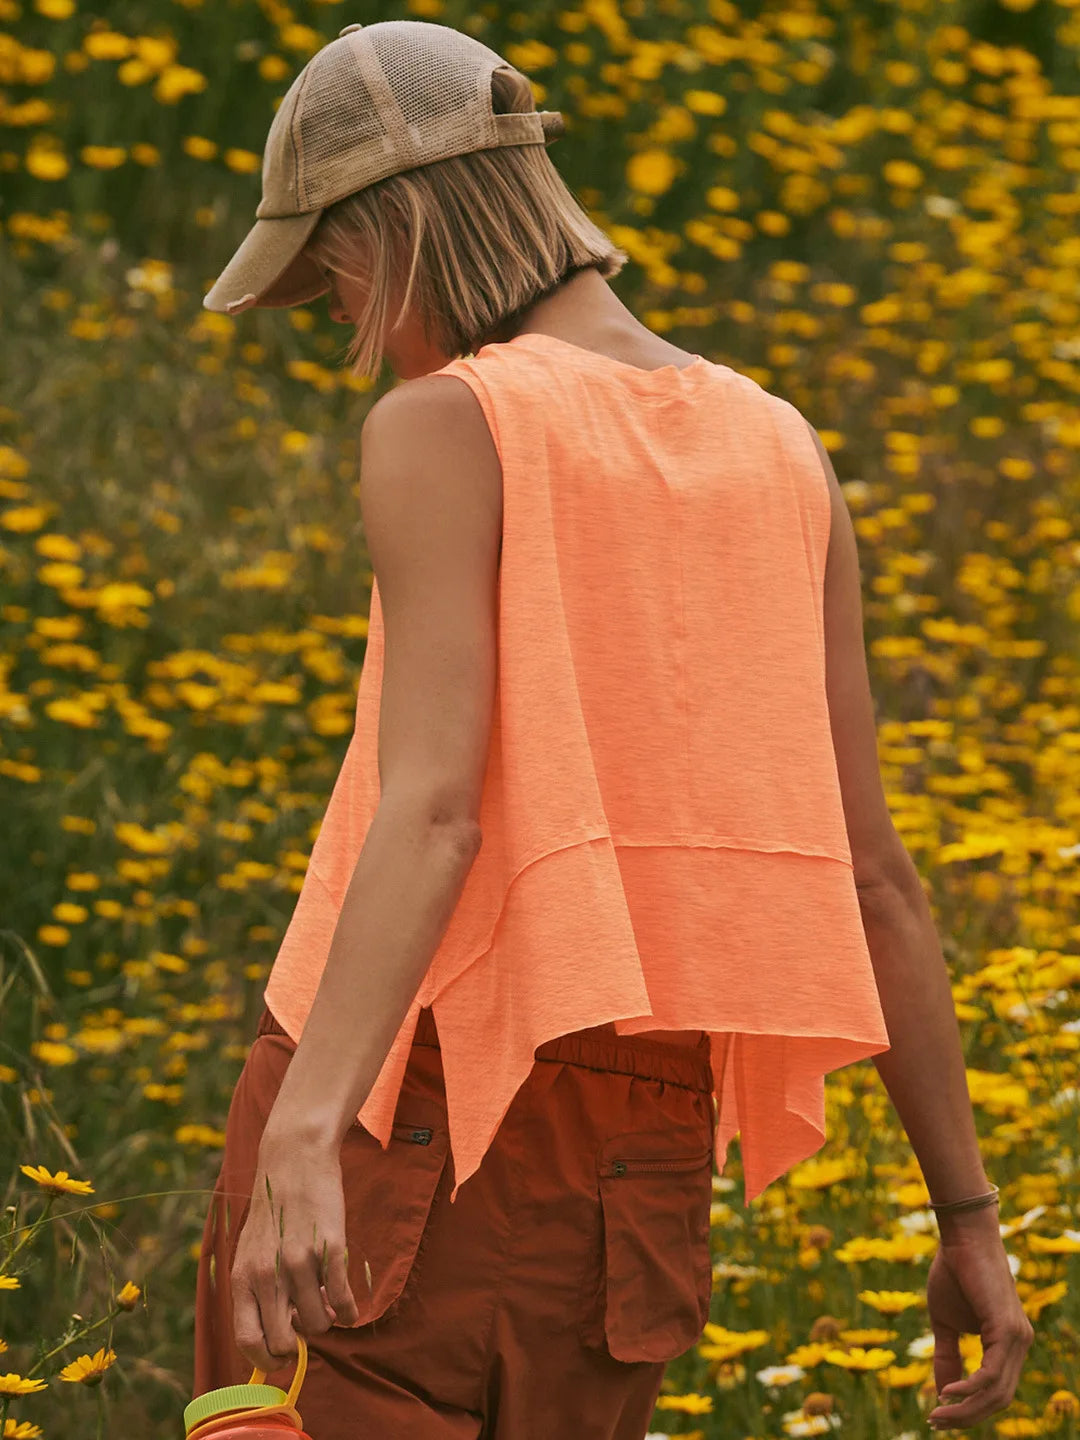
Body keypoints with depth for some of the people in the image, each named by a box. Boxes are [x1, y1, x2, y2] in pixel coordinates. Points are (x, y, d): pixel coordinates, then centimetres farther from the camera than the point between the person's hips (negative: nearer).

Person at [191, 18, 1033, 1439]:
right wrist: (968, 1219, 11)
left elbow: (432, 808, -22)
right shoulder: (784, 457, 9)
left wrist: (299, 1146, -33)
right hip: (643, 1137, 6)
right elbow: (871, 873, 8)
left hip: (407, 1108, -6)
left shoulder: (440, 427, -8)